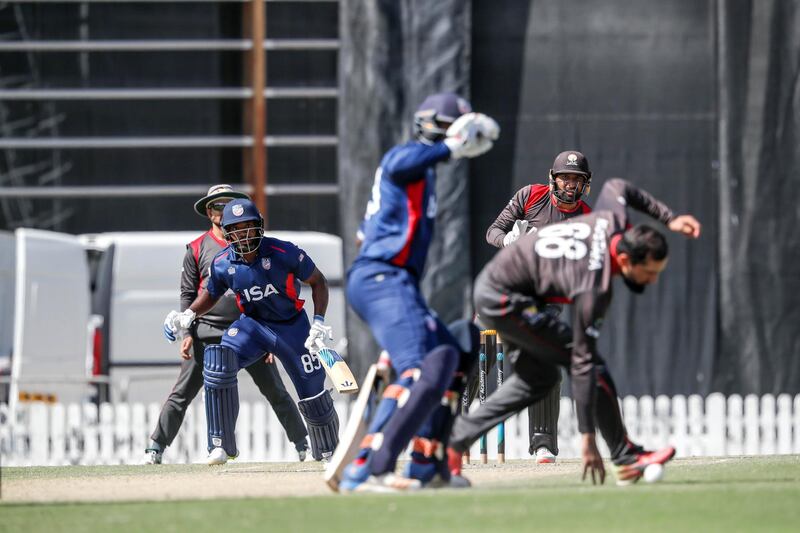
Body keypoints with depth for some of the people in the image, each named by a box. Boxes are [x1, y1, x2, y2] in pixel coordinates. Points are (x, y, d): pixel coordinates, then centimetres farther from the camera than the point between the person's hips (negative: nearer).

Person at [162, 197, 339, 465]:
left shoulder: (284, 253, -22)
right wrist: (187, 316, -11)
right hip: (252, 324, 2)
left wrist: (319, 321, -19)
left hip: (292, 326, -2)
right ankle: (220, 445, -23)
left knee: (313, 393, 3)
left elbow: (318, 281, -9)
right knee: (217, 359, -27)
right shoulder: (222, 264, -12)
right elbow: (210, 295, 7)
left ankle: (328, 453, 34)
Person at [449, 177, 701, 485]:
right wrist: (587, 439, -26)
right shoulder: (594, 291, -30)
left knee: (538, 378, 20)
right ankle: (627, 458, -8)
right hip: (505, 300, -10)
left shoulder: (612, 219, -11)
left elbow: (615, 185, 14)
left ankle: (454, 440, 17)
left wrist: (667, 218, 12)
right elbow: (582, 362, -28)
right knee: (591, 364, -13)